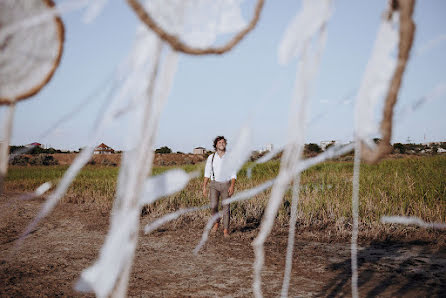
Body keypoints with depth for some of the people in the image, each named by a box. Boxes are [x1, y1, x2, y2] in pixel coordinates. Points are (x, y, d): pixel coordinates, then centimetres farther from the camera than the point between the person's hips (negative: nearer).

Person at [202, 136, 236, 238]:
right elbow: (207, 174, 5)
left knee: (226, 208, -1)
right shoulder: (211, 157, 2)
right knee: (213, 206, -14)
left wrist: (232, 186, -14)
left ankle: (226, 230, 8)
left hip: (226, 185, 0)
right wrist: (204, 187, -1)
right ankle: (216, 222, 14)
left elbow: (233, 174, 0)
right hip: (214, 184, 0)